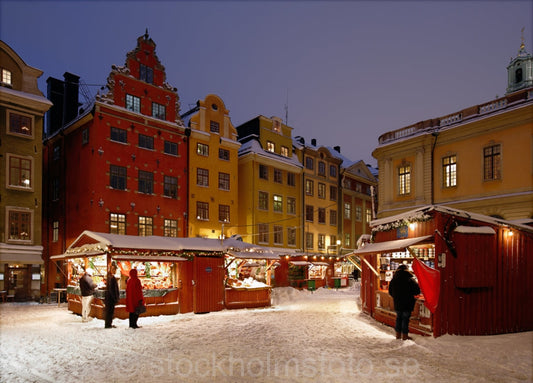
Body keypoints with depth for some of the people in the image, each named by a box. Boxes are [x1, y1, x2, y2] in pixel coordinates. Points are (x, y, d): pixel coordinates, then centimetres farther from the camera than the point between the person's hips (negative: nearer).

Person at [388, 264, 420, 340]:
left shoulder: (393, 280, 3)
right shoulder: (410, 280, -12)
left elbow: (390, 292, 9)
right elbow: (417, 291, -11)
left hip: (397, 303, 4)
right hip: (407, 304, -4)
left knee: (398, 318, 15)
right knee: (405, 318, 3)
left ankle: (398, 334, 20)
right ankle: (405, 335, 9)